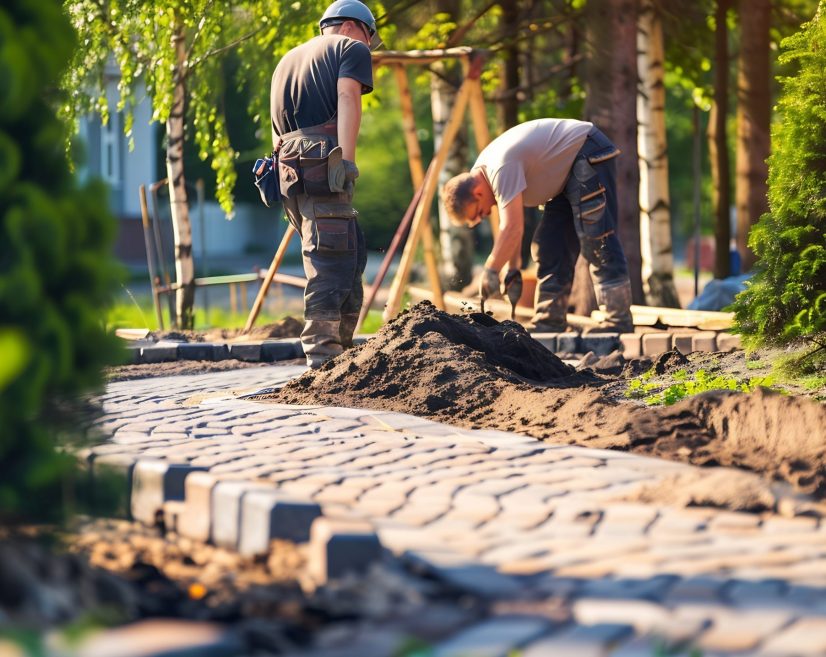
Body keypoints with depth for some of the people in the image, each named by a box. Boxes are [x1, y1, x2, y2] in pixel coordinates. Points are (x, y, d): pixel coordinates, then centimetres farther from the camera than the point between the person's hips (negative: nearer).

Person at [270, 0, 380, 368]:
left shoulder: (288, 60, 32)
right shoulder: (351, 49, 9)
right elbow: (347, 97, -9)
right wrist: (347, 157, -19)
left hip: (288, 168, 8)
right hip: (323, 165, -8)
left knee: (351, 256, 15)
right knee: (331, 265, -12)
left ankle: (340, 348, 15)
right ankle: (322, 361, -19)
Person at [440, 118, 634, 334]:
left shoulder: (501, 168, -28)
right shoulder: (481, 172, 4)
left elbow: (512, 228, -32)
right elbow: (512, 225, 11)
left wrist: (490, 270, -25)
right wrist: (513, 268, 6)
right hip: (569, 171, 11)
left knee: (596, 241, -16)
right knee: (550, 245, 7)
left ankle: (619, 322, -19)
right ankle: (550, 320, 8)